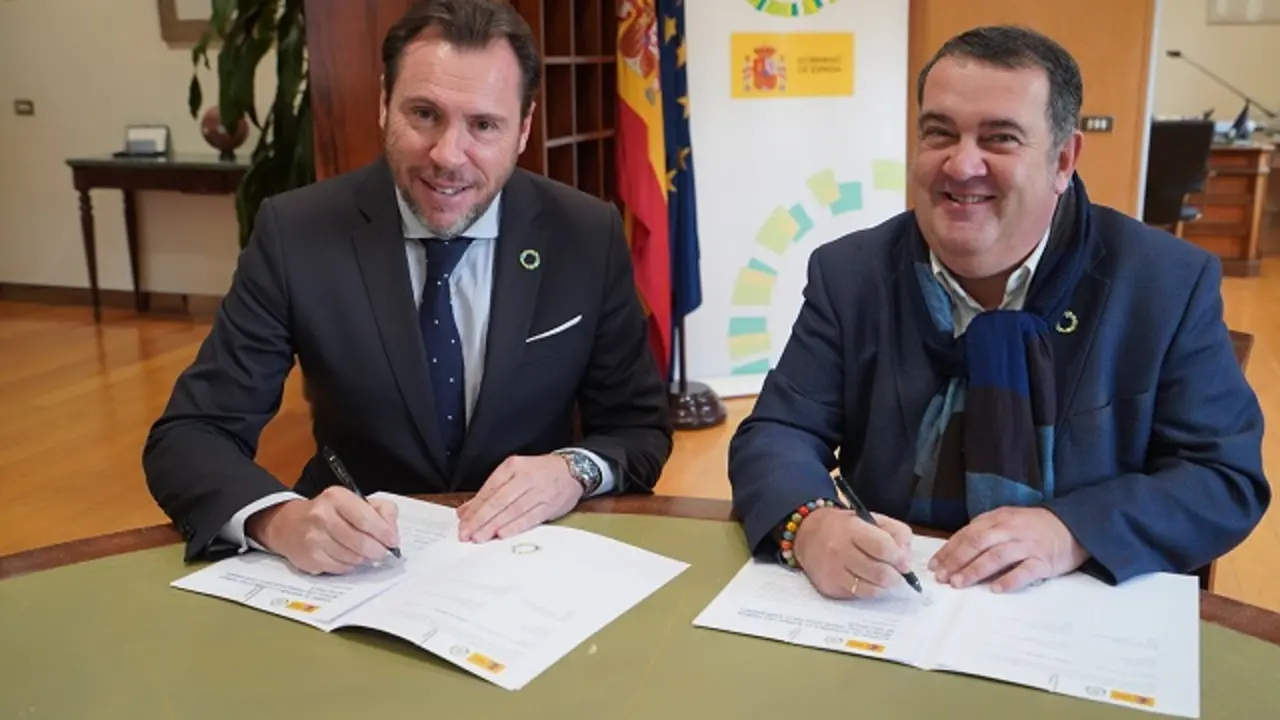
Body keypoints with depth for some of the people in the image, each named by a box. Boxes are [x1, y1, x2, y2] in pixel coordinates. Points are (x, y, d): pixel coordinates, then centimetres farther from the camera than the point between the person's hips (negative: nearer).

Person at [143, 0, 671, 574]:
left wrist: (575, 470, -23)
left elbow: (642, 428, 0)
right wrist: (282, 518, -32)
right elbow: (187, 437, -10)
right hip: (358, 564, -1)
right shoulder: (295, 233, -10)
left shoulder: (589, 237, -8)